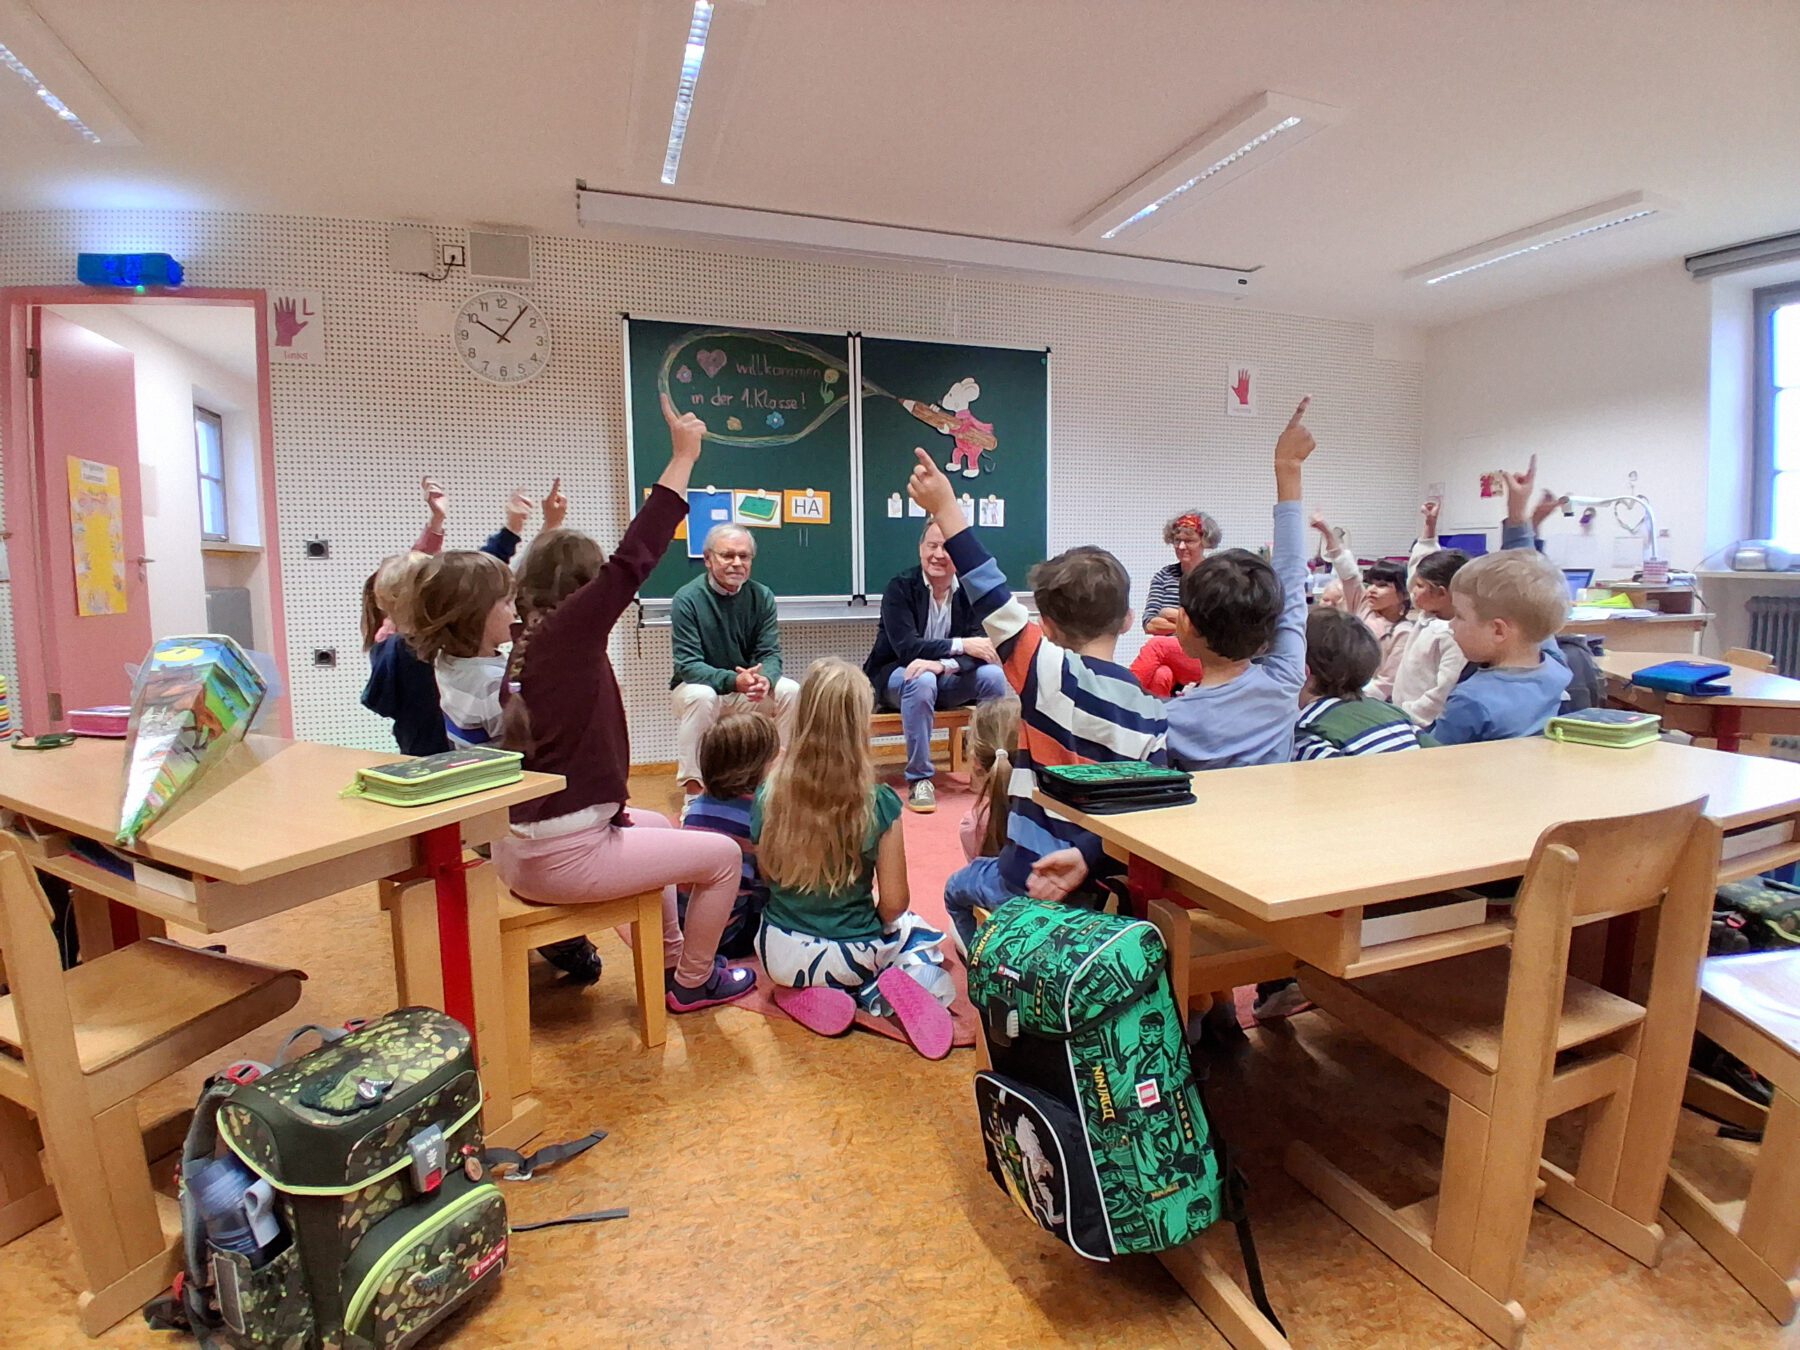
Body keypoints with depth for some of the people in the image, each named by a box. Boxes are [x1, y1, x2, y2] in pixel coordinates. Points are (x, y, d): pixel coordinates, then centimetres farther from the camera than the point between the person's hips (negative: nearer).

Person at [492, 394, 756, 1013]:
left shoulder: (524, 640, 4)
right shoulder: (568, 632, -17)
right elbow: (631, 560, -21)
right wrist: (683, 457, -18)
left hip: (516, 848, 10)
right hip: (563, 859, -10)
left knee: (653, 825, 33)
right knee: (723, 854, 3)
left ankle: (672, 956, 41)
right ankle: (694, 981, 22)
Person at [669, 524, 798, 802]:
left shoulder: (762, 596, -5)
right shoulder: (687, 599, -16)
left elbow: (770, 653, -9)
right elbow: (687, 664, -21)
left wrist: (765, 679, -35)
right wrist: (733, 680, -40)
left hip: (748, 689, 3)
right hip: (699, 687, -3)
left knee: (790, 691, -22)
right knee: (701, 696, -36)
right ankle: (693, 792, -26)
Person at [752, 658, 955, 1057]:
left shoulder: (769, 797, -14)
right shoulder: (879, 804, -21)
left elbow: (766, 879, 0)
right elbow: (893, 904, -14)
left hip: (781, 955, 3)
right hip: (853, 955, -3)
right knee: (927, 937, 28)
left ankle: (809, 993, 7)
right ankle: (874, 997, -2)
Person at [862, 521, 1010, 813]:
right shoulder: (900, 587, -15)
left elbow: (978, 646, -14)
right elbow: (906, 647, -24)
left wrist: (944, 664, -34)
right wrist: (960, 645, -30)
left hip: (946, 678, 3)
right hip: (897, 676, -3)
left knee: (993, 675, -23)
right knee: (922, 681, -37)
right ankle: (919, 778, -24)